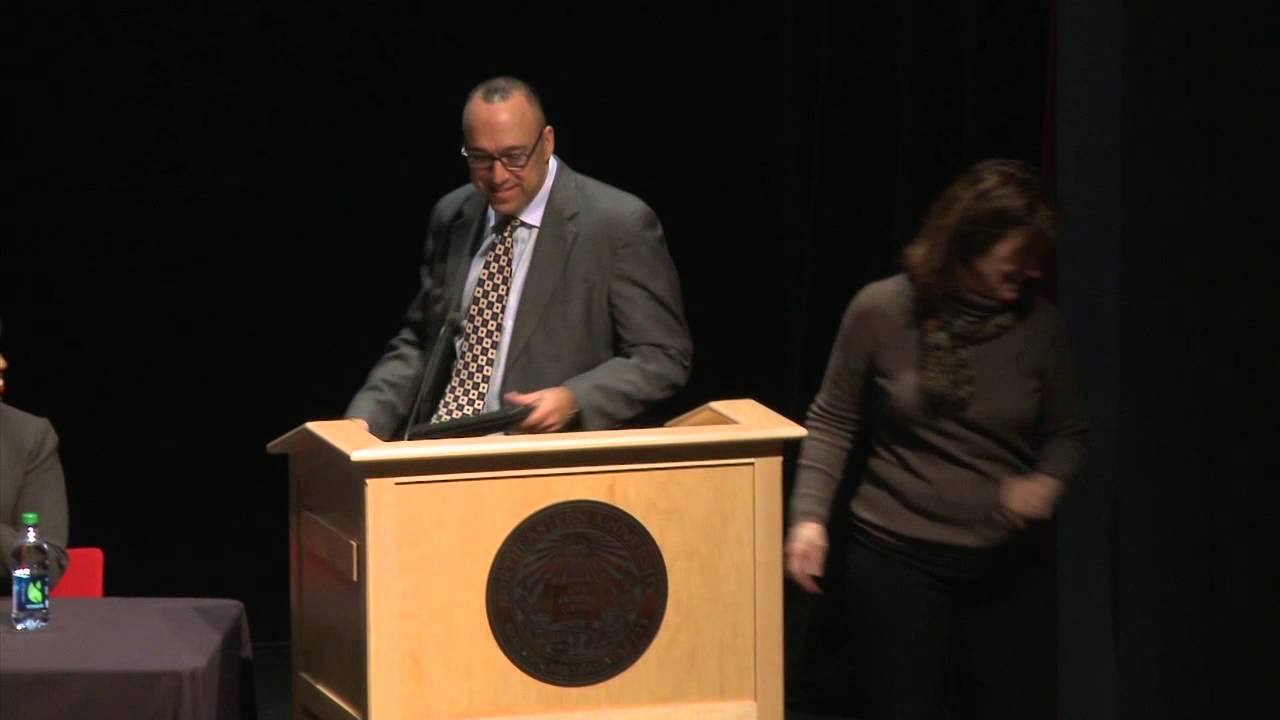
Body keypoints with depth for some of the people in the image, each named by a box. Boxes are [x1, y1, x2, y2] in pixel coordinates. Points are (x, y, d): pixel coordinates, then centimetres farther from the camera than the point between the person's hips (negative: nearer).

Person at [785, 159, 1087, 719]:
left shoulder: (1036, 322, -4)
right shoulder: (882, 310, -10)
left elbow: (1067, 432, 9)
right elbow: (832, 421, 1)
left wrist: (1047, 481, -12)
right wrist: (810, 514, -10)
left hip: (1006, 565, 2)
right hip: (896, 556, -2)